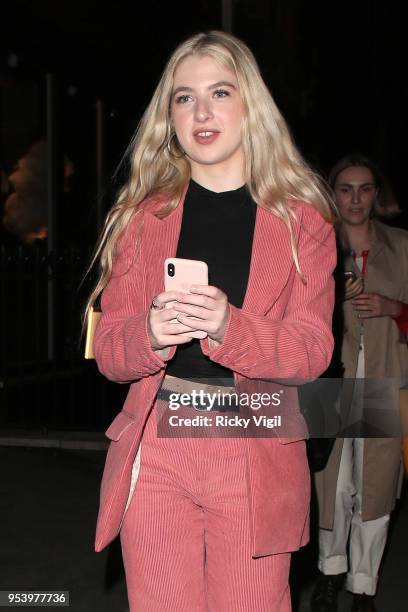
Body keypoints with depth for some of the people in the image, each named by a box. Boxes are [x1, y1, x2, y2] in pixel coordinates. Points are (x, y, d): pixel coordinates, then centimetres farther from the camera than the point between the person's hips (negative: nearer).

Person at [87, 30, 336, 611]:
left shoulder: (302, 217, 3)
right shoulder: (141, 214, 7)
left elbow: (313, 349, -4)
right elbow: (108, 350, 4)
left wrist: (230, 328, -24)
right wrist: (151, 333, -19)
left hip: (256, 456, -1)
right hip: (154, 449, 1)